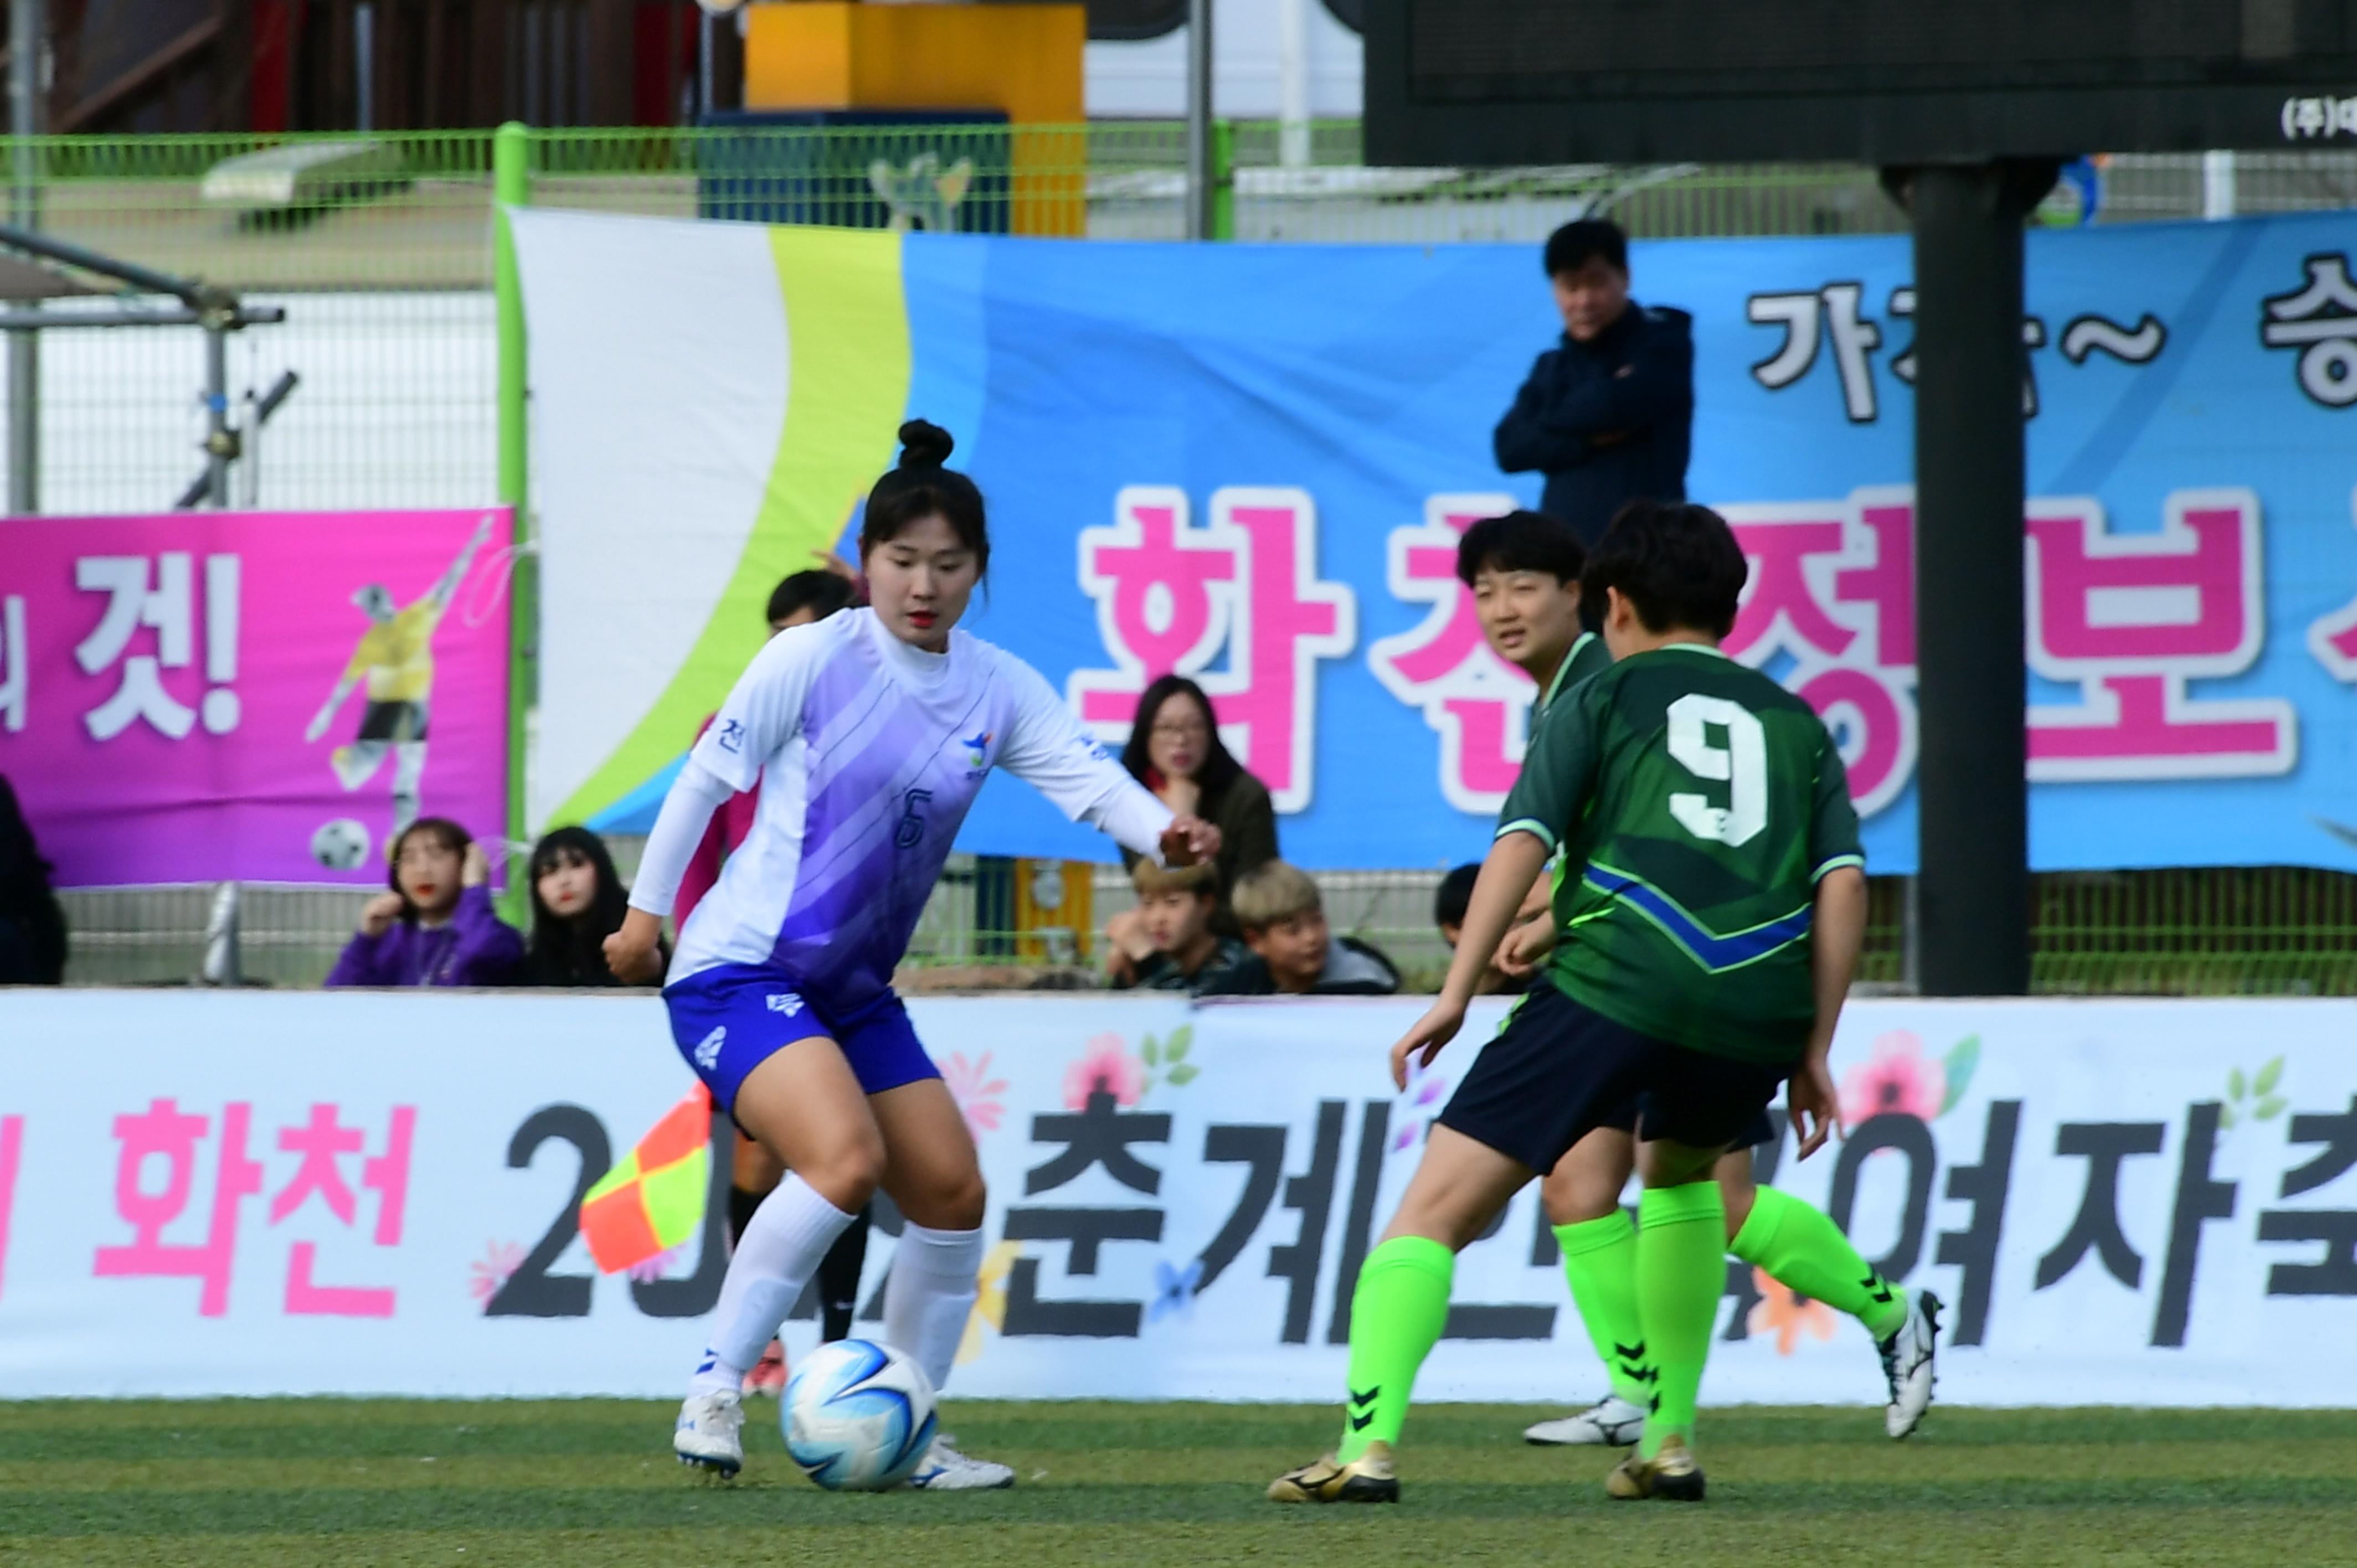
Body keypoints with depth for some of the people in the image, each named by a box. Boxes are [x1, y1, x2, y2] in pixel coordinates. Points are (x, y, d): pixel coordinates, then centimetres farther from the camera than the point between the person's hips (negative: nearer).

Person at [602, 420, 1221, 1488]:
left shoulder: (999, 690, 3)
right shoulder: (815, 659, -10)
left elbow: (1086, 775, -12)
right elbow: (706, 775, -2)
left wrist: (1161, 832, -32)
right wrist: (646, 910, 2)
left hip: (856, 990, 7)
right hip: (739, 972, -7)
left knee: (951, 1192, 4)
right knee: (847, 1158, -27)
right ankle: (714, 1391, -17)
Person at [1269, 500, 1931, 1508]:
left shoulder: (1602, 700, 16)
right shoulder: (1793, 723, 24)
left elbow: (1521, 843, 2)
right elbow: (1843, 880, 12)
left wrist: (1453, 997, -1)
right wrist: (1814, 1052, 13)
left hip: (1614, 987, -4)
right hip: (1756, 1017, 4)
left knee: (1438, 1206, -3)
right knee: (1678, 1172, 35)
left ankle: (1368, 1443, -22)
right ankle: (1670, 1442, 28)